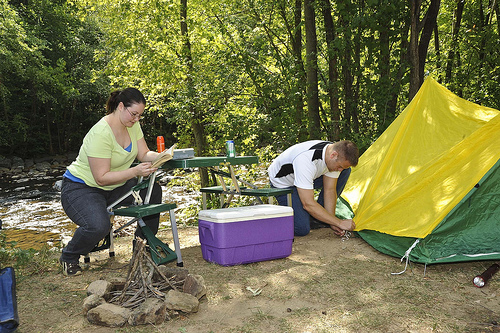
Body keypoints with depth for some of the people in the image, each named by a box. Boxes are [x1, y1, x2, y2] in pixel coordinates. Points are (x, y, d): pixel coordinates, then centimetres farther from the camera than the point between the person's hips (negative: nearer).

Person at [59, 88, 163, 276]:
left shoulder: (133, 124, -2)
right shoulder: (100, 134, -28)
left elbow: (143, 154, -2)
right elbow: (102, 177, -28)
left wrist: (159, 157, -23)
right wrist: (135, 171, -35)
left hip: (114, 187, 8)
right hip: (80, 188, -8)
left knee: (153, 190, -5)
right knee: (98, 226, -34)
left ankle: (143, 240, 14)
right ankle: (69, 258, -1)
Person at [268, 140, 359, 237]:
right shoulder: (307, 160, -41)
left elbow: (330, 190, -9)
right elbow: (308, 204, -39)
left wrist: (332, 222, -16)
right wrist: (339, 222, -34)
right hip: (283, 184, -7)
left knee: (345, 171, -10)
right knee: (302, 229, -24)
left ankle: (319, 215, 1)